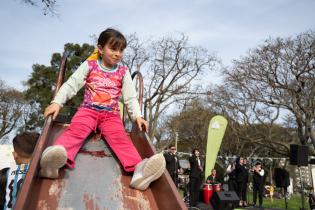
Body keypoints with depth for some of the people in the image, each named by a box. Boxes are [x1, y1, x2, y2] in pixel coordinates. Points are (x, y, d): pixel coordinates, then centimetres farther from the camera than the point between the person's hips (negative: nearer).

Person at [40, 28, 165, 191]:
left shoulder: (123, 72, 11)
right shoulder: (89, 65, 7)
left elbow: (130, 98, 8)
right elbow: (71, 85, 2)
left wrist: (137, 116, -8)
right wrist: (57, 102, -14)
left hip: (111, 115, 1)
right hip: (88, 110, -1)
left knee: (120, 138, -25)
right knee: (75, 131, -30)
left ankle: (138, 168, -49)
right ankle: (55, 160, -57)